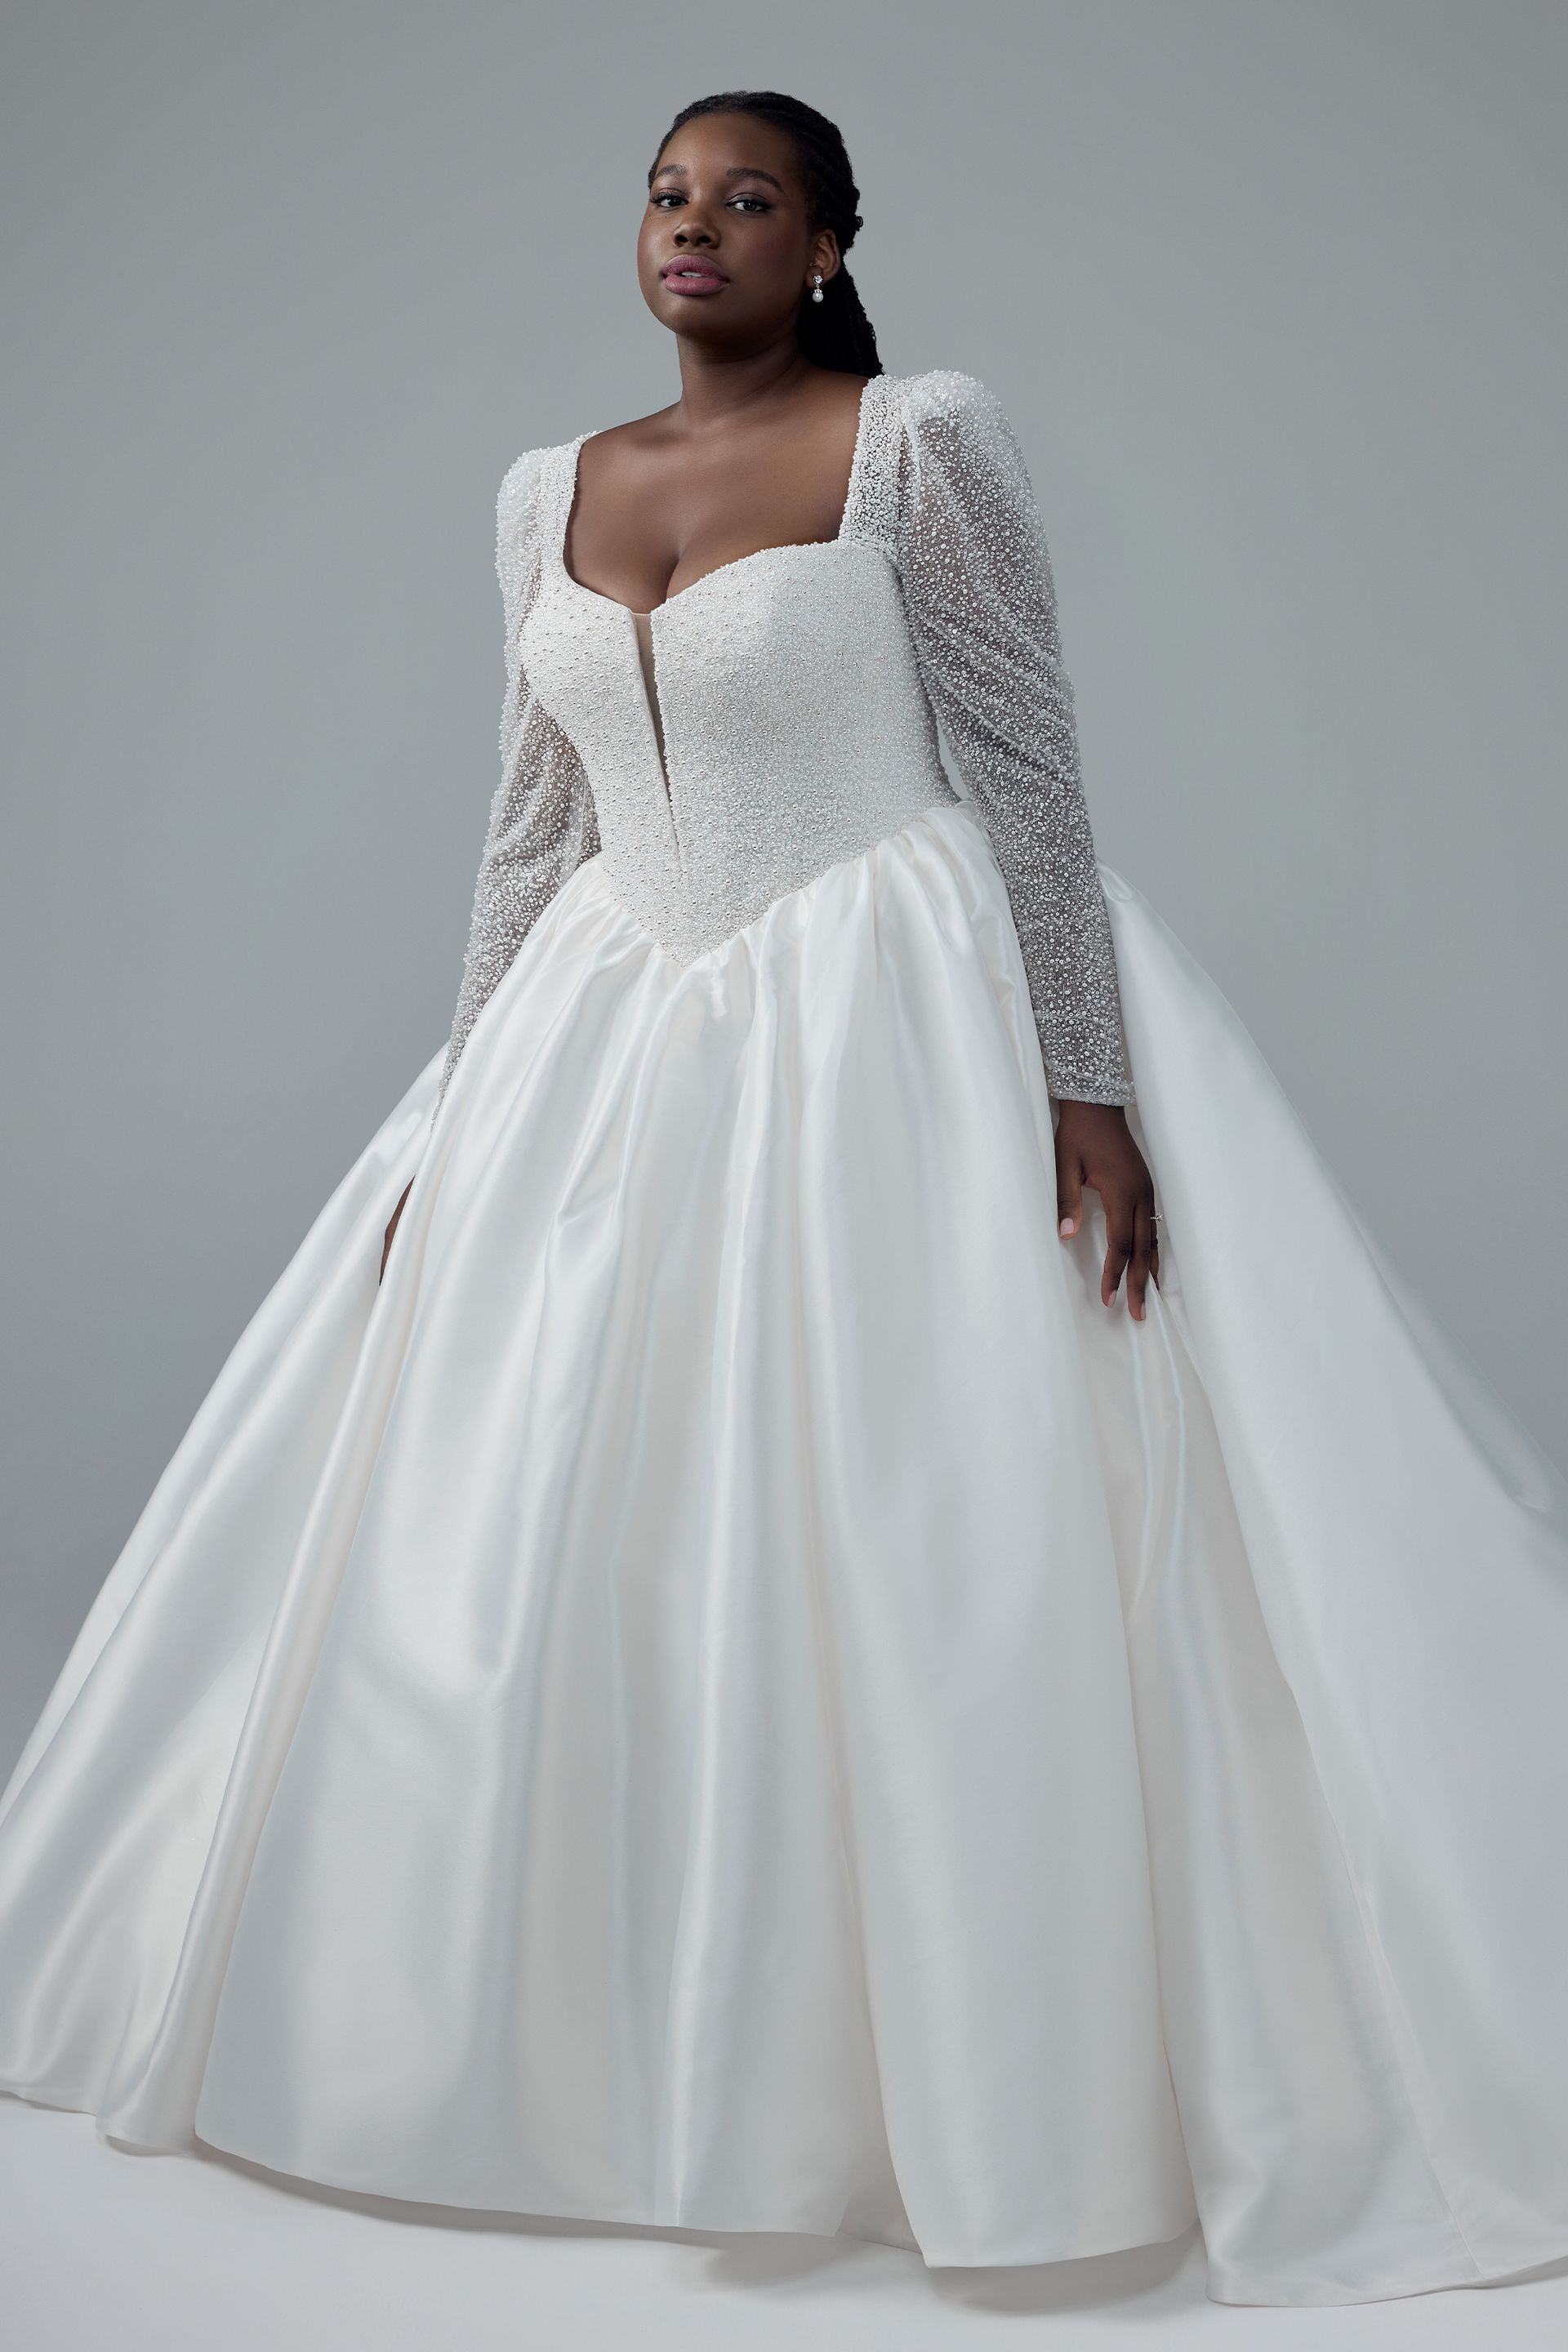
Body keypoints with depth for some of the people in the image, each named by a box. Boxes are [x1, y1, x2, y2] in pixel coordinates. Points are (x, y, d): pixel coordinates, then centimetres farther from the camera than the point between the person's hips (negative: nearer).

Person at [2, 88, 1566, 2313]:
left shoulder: (922, 439, -4)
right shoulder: (552, 491, 11)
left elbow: (1033, 765, -9)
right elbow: (537, 821, 14)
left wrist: (1084, 1081, -17)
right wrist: (460, 1112, 11)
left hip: (894, 1032, -5)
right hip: (617, 1044, 6)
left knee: (929, 1533, -6)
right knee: (540, 1534, 7)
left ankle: (988, 2061, 11)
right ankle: (605, 2032, 25)